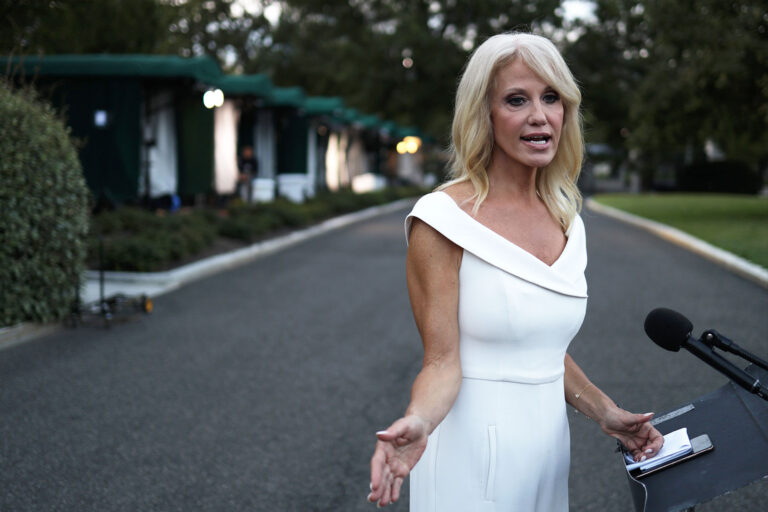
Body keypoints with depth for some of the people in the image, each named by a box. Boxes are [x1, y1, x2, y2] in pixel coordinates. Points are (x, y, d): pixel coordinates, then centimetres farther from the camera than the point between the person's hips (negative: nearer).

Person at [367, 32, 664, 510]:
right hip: (473, 456, -6)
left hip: (549, 448, 6)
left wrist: (605, 413, 10)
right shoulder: (443, 218, -14)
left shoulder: (567, 223, 6)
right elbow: (442, 361, -16)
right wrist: (417, 422, -33)